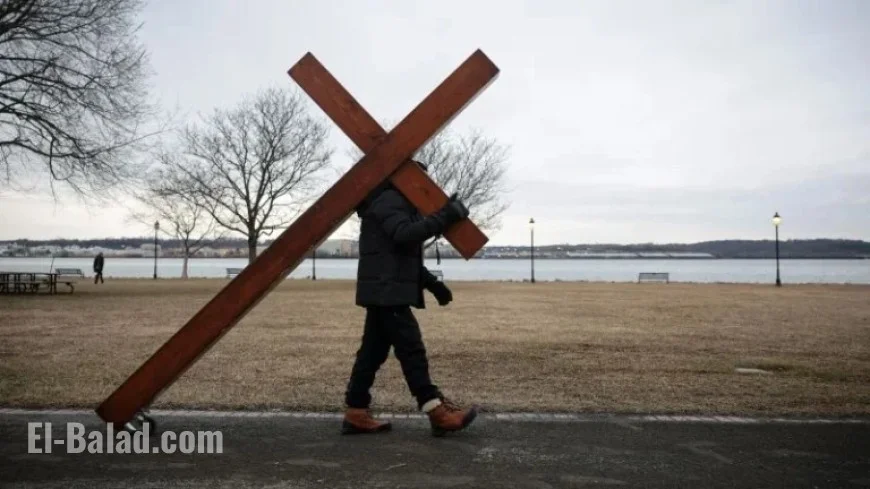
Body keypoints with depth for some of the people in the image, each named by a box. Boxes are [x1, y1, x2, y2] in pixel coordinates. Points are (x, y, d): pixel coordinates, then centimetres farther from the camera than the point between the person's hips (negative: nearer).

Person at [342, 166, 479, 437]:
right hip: (386, 291, -11)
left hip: (385, 292, 11)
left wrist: (430, 282, 19)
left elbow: (407, 254, 27)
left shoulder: (400, 203, 24)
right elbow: (405, 235, -27)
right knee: (411, 349, -10)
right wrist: (444, 217, -27)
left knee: (373, 351, 9)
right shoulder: (388, 200, -9)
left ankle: (356, 414, 13)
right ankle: (439, 413, -8)